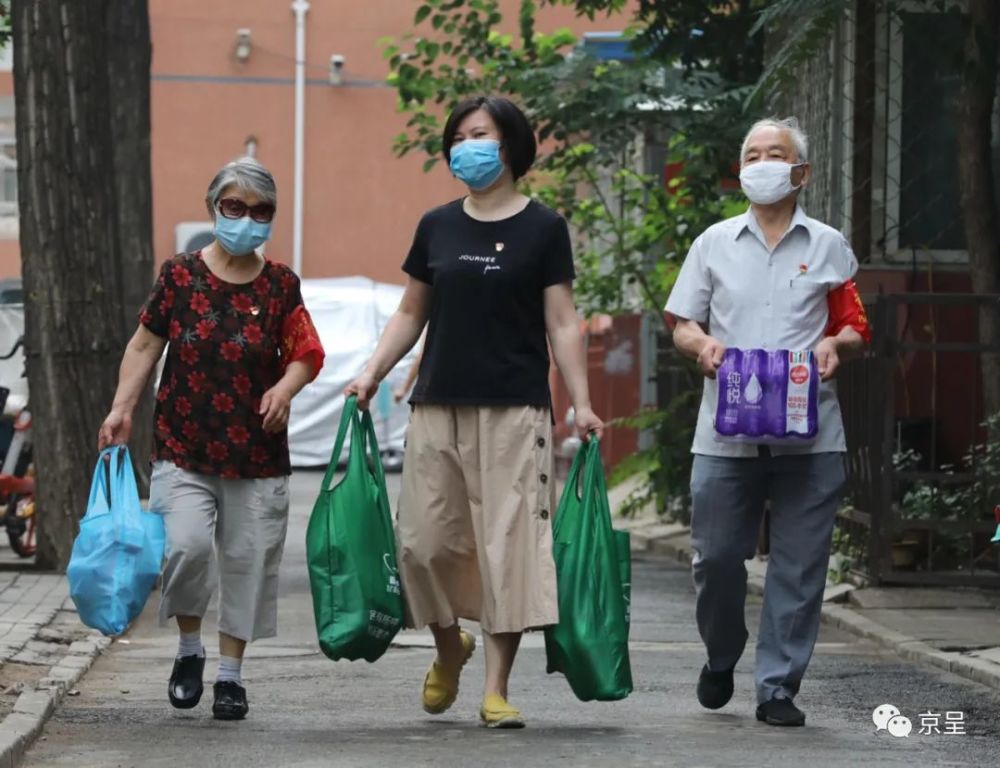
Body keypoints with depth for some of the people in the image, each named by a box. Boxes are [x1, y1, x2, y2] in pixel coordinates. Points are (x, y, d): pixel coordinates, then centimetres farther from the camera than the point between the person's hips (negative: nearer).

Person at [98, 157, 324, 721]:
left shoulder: (280, 286, 3)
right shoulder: (181, 276, 1)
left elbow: (305, 355, 9)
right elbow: (145, 346, 6)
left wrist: (285, 388, -12)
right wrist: (123, 409, -4)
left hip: (257, 455, 2)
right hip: (183, 448, -2)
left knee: (248, 559, 4)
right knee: (187, 543, -19)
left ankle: (231, 674, 19)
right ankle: (190, 649, 6)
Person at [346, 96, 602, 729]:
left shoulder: (543, 228, 2)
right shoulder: (437, 227, 11)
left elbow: (562, 322, 0)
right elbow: (412, 313, 17)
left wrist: (583, 404, -7)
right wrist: (372, 375, 5)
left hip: (514, 411, -3)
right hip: (438, 409, 3)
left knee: (509, 542, -6)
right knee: (427, 539, 1)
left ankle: (497, 689, -1)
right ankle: (449, 647, 28)